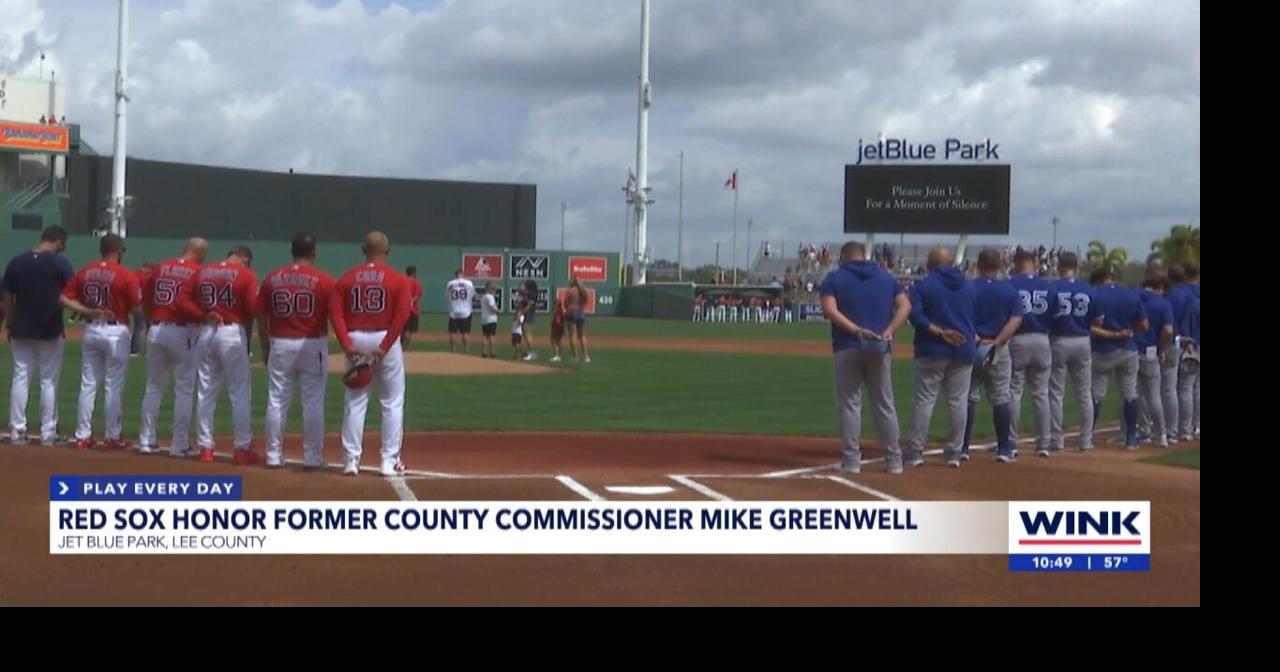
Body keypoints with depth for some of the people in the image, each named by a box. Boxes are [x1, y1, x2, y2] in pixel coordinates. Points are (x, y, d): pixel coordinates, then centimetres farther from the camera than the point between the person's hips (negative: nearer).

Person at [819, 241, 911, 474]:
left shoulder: (835, 278, 3)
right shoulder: (886, 277, 13)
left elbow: (830, 310, -13)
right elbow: (905, 305, 1)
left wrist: (856, 330, -18)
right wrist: (889, 331, -8)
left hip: (847, 347, -3)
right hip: (880, 347, 3)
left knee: (850, 403, 3)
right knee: (884, 404, 9)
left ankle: (851, 460, 1)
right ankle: (894, 460, 12)